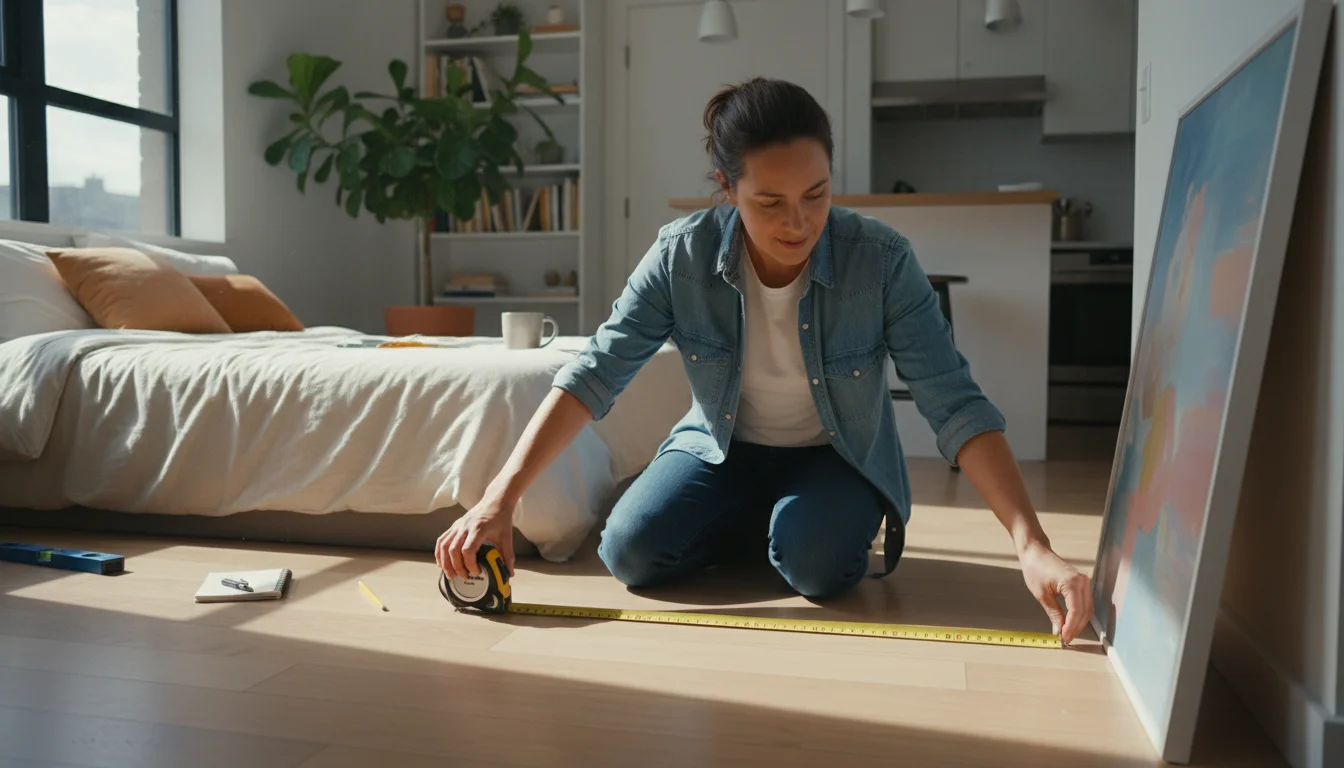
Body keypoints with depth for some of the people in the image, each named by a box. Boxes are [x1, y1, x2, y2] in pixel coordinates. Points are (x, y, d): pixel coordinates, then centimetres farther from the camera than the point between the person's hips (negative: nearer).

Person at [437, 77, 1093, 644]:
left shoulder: (881, 259, -25)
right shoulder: (683, 254, -21)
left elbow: (956, 406, -27)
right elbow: (592, 375, -23)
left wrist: (1034, 548, -38)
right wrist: (498, 500, -31)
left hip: (836, 456, -2)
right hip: (721, 448, 3)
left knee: (814, 562, -32)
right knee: (630, 550, -18)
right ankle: (754, 524, 12)